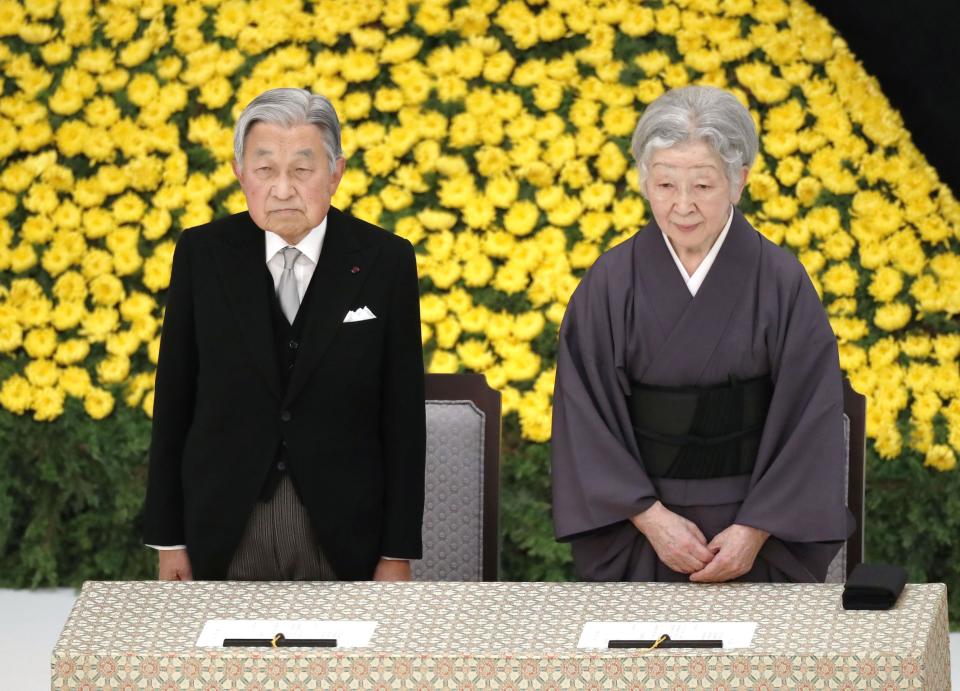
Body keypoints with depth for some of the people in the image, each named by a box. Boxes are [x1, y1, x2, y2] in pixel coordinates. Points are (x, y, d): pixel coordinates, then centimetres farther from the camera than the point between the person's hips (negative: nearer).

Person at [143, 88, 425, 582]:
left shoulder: (384, 261, -4)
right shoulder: (202, 254, -1)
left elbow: (403, 415, -2)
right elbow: (174, 398, 2)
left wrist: (398, 553, -3)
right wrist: (168, 539, 1)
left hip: (342, 536, -1)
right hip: (224, 535, 1)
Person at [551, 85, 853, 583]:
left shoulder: (782, 284, -5)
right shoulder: (610, 284, -3)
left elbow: (810, 416, -6)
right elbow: (585, 414, -3)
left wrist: (756, 531, -13)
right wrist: (650, 517, -13)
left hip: (756, 530, -1)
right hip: (636, 531, 1)